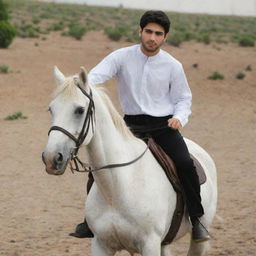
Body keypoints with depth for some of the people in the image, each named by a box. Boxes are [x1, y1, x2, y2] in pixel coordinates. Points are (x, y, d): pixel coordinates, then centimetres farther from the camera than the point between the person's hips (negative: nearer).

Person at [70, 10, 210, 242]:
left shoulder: (173, 66, -1)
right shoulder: (122, 57, -3)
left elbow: (183, 99, 9)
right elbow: (97, 75, -17)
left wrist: (179, 118, -13)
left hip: (163, 126, -1)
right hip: (131, 125, 1)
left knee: (185, 164, -24)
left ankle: (197, 219, -9)